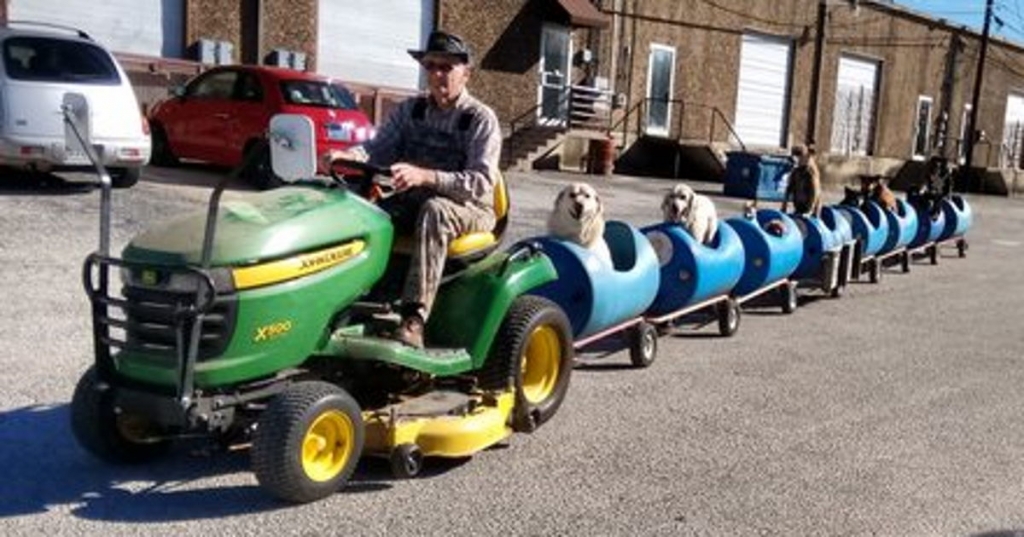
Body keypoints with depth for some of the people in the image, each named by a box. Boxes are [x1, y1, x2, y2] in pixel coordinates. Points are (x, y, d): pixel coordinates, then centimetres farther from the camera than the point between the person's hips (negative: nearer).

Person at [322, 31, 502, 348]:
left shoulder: (481, 119, -8)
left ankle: (414, 318, -45)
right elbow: (379, 149, 1)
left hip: (469, 209, -5)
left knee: (433, 210, -38)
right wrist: (348, 155, -23)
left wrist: (423, 176, -37)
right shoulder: (410, 110, 9)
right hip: (414, 202, 5)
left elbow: (481, 183, -20)